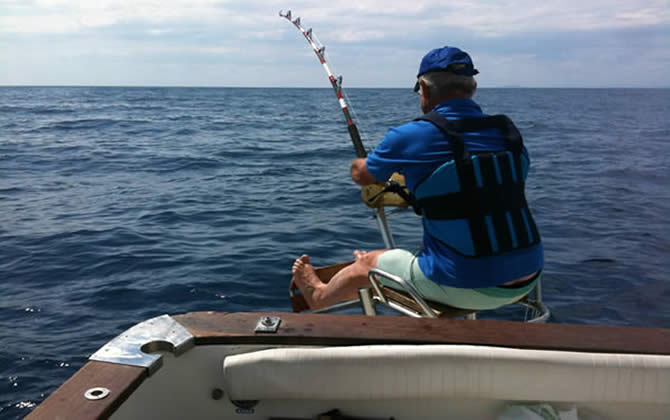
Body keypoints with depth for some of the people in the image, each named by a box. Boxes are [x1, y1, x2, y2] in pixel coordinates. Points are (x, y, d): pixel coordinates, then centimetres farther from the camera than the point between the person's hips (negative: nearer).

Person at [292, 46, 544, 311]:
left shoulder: (411, 136, -11)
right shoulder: (509, 133, 3)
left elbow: (360, 175, 7)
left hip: (463, 287, -6)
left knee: (366, 264, 19)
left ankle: (319, 295, 48)